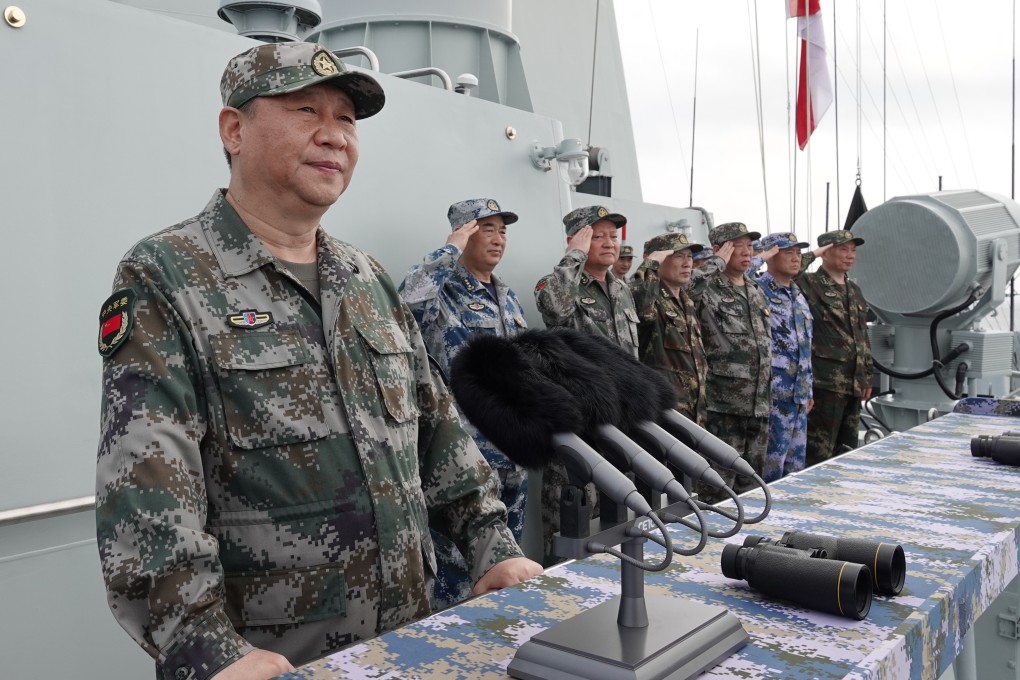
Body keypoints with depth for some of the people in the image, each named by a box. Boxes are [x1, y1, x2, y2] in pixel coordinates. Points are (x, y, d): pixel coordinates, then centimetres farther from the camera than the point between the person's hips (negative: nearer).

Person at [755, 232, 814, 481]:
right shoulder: (757, 291, -9)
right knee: (771, 464, -1)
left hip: (799, 395, 8)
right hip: (774, 395, -8)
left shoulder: (798, 295, 16)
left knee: (796, 464, 16)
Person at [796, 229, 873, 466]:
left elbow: (863, 336, 22)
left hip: (853, 383, 8)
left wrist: (867, 376, 19)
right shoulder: (810, 284, -6)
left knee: (847, 450, 15)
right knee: (819, 452, -4)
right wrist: (812, 255, -14)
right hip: (826, 382, -8)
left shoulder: (854, 290, 18)